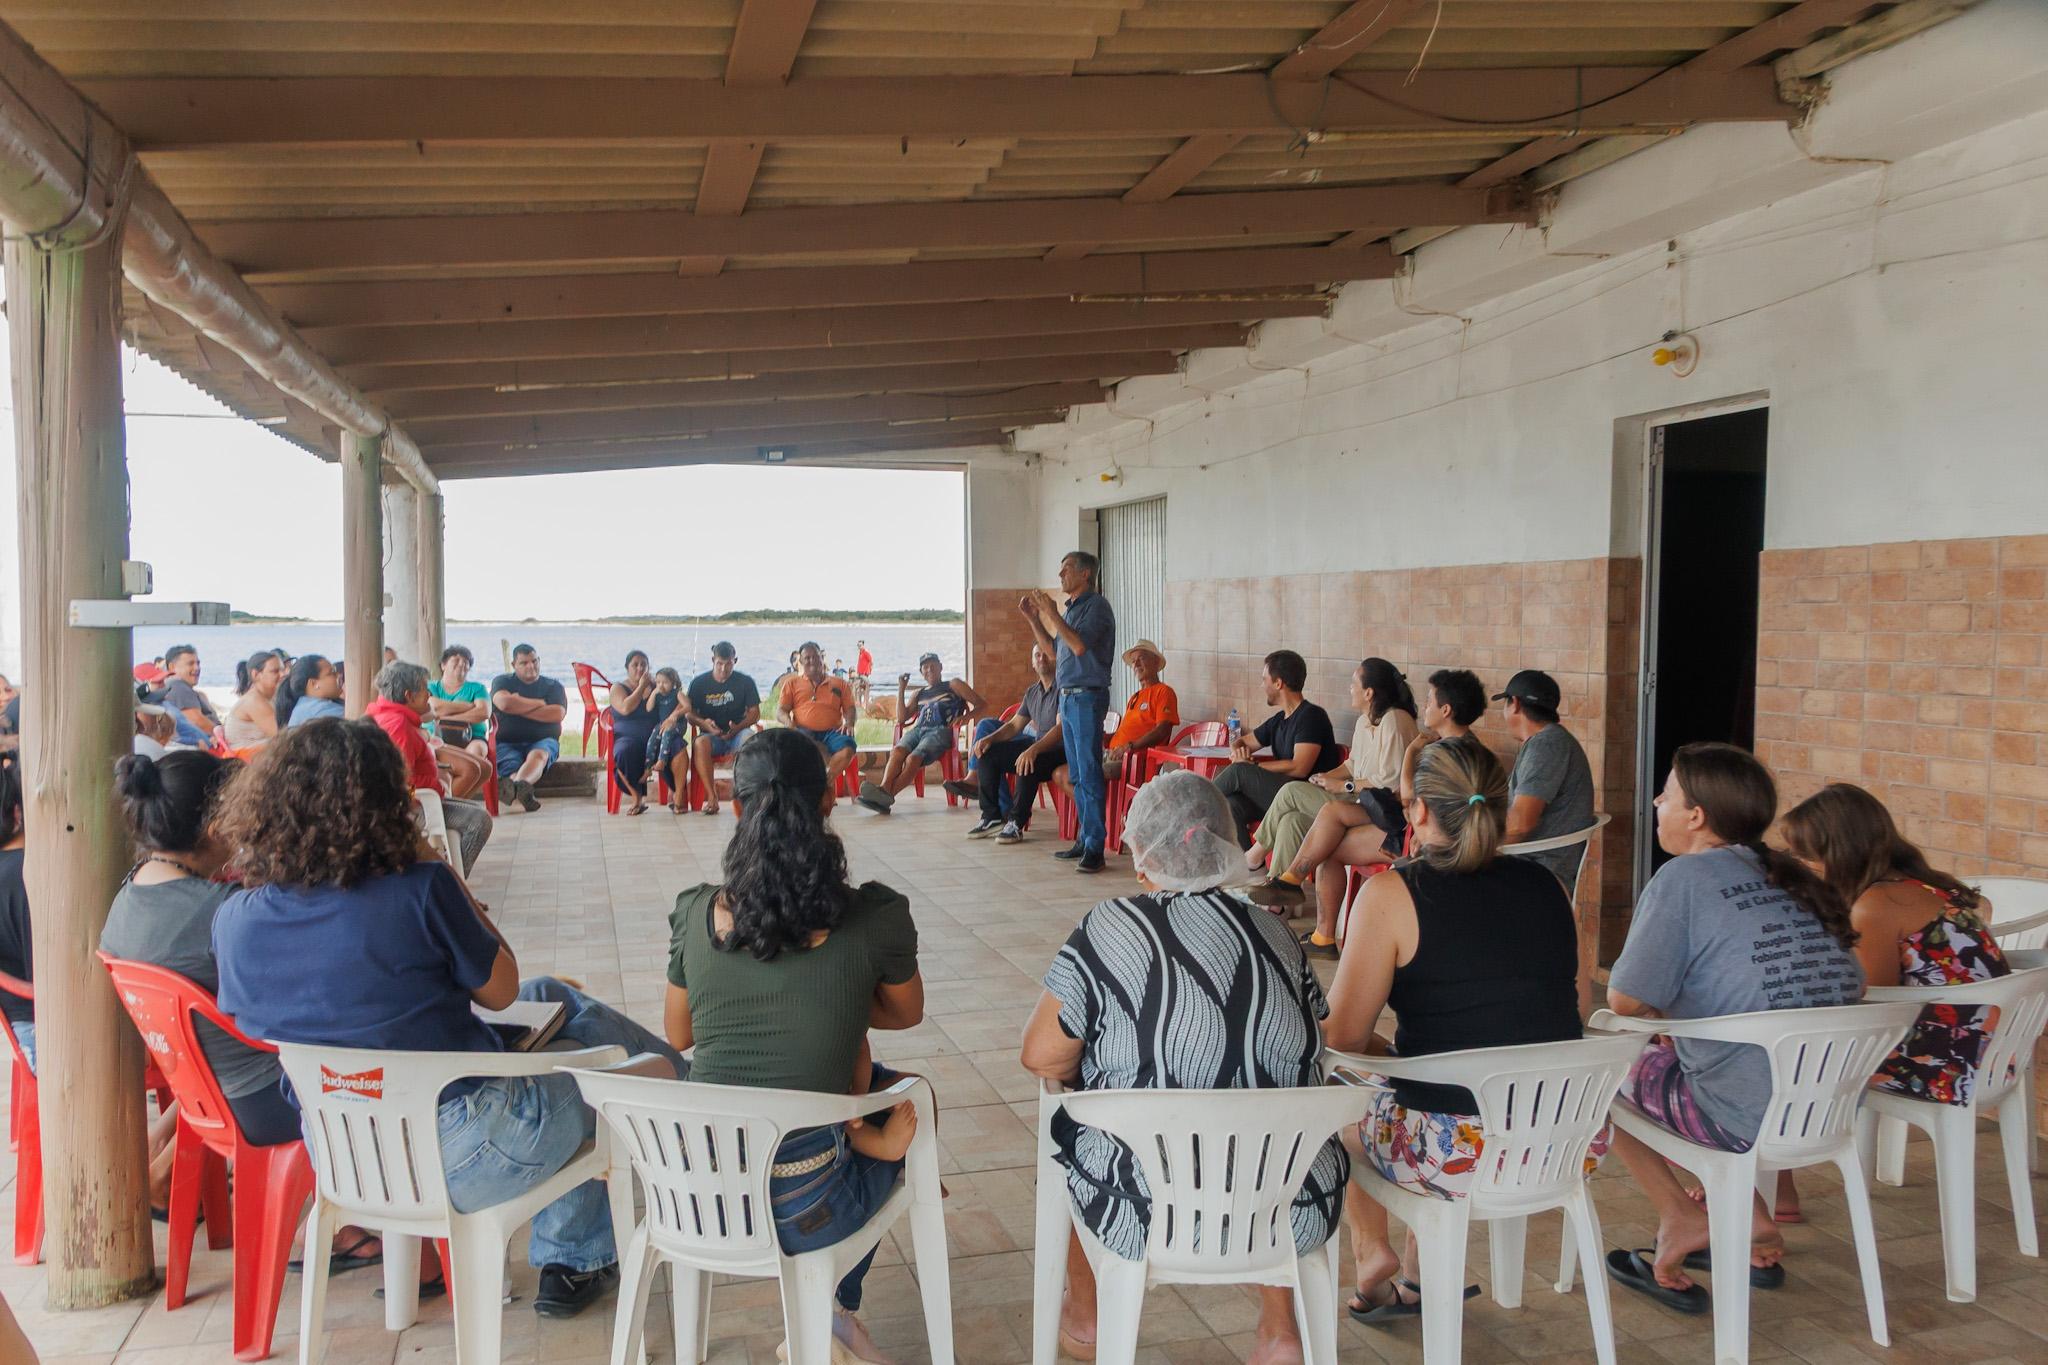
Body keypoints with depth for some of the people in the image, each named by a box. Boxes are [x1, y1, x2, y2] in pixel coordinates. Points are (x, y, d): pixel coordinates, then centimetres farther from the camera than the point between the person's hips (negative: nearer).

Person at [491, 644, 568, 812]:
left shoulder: (553, 686, 16)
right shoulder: (502, 682, 16)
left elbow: (557, 714, -5)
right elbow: (504, 703, -9)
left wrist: (518, 707, -3)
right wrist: (540, 703, 1)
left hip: (543, 740, -2)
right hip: (507, 742, 2)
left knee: (538, 754, -38)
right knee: (511, 766, -32)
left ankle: (515, 786, -69)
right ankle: (521, 790, -64)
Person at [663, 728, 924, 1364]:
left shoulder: (693, 913, -4)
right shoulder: (877, 917, -11)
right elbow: (906, 1014, 9)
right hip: (800, 1213, -3)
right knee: (902, 1099, 29)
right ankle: (834, 1312, 30)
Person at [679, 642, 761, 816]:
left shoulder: (745, 682, 4)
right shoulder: (699, 682, 4)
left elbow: (755, 714, 3)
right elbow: (689, 713, 5)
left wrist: (737, 728, -16)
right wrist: (703, 723, -17)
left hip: (737, 732, 0)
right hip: (711, 735, 0)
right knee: (700, 743, -37)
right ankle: (711, 795, -33)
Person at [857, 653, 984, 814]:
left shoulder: (953, 685, 21)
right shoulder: (919, 694, 33)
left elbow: (981, 704, 14)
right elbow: (902, 716, 23)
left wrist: (964, 718, -5)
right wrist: (901, 690, 16)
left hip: (941, 731, -4)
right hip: (918, 729, 4)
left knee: (913, 758, -34)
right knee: (897, 750, -33)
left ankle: (885, 795, -51)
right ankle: (883, 789, -55)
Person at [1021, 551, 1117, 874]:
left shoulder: (1096, 605, -9)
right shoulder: (1070, 608, 18)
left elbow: (1080, 645, -21)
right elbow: (1052, 650, 23)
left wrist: (1052, 615, -17)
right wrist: (1033, 618, 16)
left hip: (1088, 698, -9)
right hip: (1067, 698, 9)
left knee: (1089, 774, -10)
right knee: (1077, 776, 12)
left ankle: (1095, 848, -10)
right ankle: (1084, 839, 18)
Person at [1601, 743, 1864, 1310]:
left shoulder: (1683, 878, -11)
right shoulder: (1790, 876, 9)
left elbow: (1626, 1000, -15)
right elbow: (1851, 987, 17)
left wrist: (1661, 1005, 11)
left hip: (1750, 1119, -7)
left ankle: (1682, 1217, 12)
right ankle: (1752, 1226, 23)